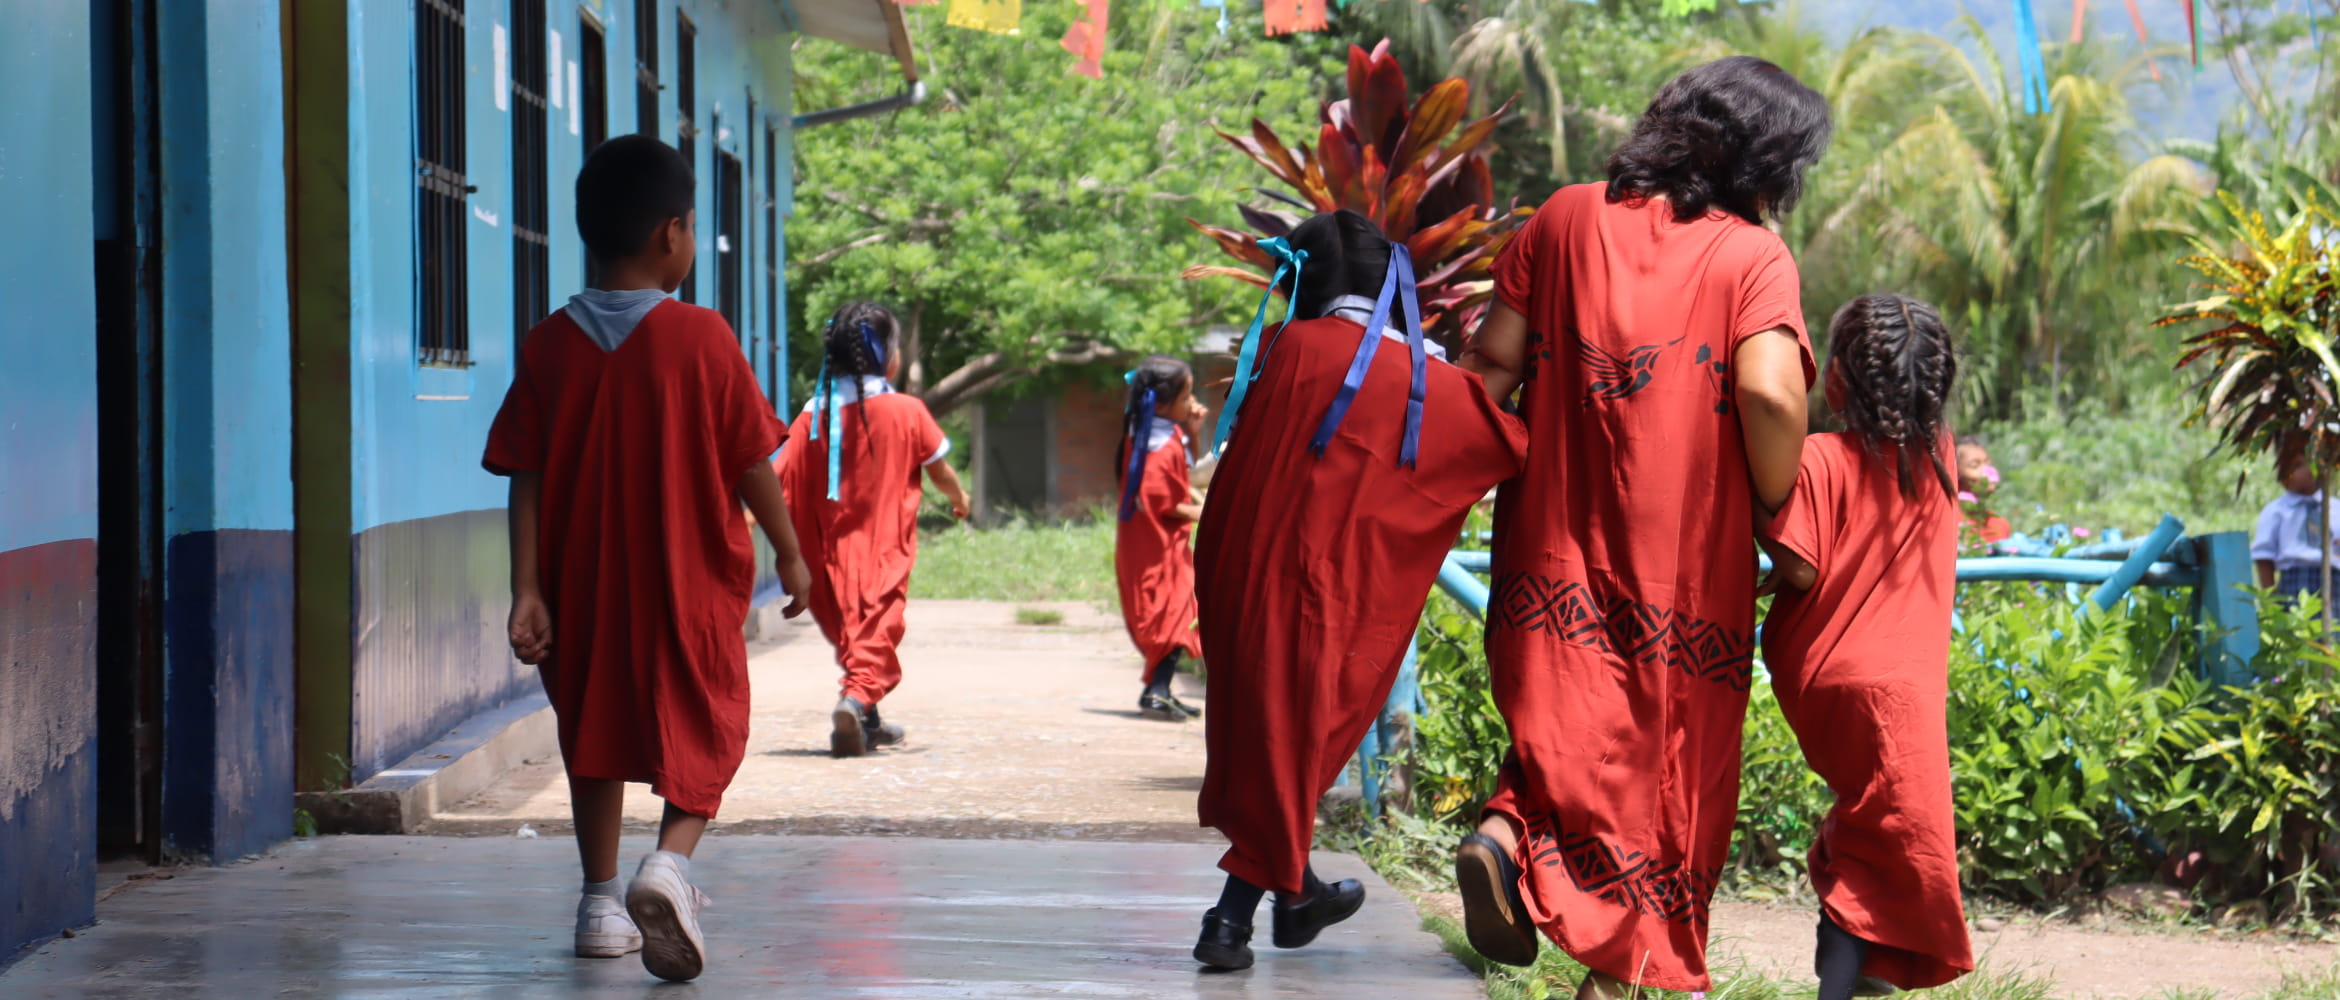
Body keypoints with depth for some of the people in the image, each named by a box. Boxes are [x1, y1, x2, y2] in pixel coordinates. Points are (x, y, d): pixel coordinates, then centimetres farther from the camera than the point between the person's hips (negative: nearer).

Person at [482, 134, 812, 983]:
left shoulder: (550, 346, -2)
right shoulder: (700, 338, -10)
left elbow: (526, 479, -4)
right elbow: (750, 460, -6)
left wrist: (527, 589, -3)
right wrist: (789, 552, 7)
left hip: (584, 584, 3)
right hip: (690, 579, -3)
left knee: (594, 732, 18)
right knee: (703, 731, 9)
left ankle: (601, 901, 20)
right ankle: (671, 862, -17)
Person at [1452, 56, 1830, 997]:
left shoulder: (1565, 219, 6)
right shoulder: (1754, 257, -7)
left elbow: (1493, 360, 4)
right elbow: (1768, 394, -21)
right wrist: (1781, 515, -6)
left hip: (1554, 538, 4)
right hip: (1686, 558, -3)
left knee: (1573, 718, 16)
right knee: (1665, 746, 9)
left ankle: (1507, 831, -14)